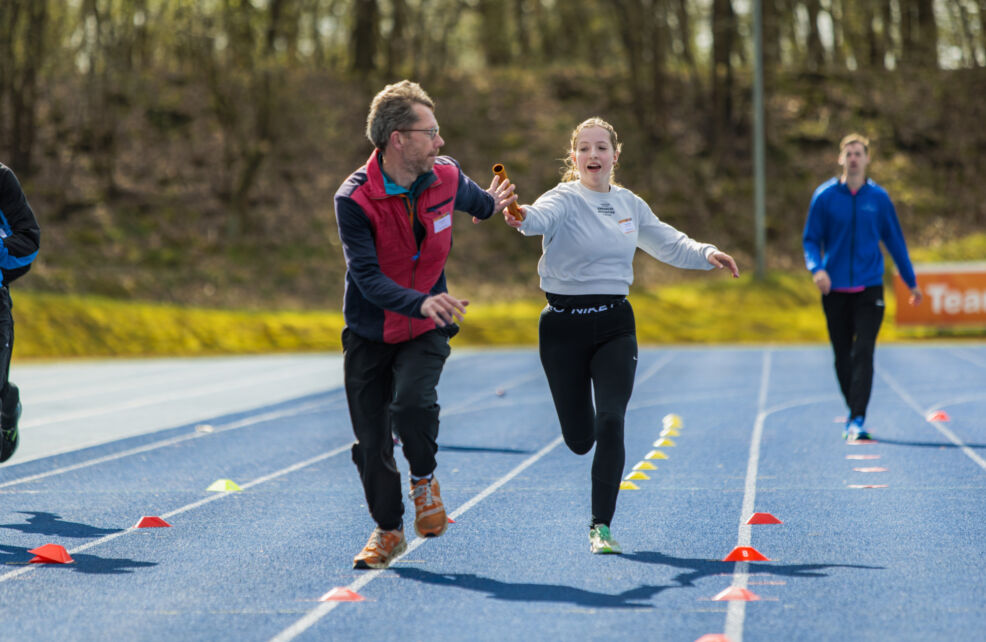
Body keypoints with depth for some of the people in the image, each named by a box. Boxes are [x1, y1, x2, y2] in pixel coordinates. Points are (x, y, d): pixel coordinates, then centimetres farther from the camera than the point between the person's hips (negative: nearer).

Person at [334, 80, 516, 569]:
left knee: (412, 402, -27)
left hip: (425, 331, 1)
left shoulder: (446, 177, -9)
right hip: (369, 333, -1)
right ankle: (388, 530, 24)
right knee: (371, 440, 3)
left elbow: (473, 199, 19)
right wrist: (422, 302, -45)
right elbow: (368, 277, -30)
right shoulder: (354, 199, -22)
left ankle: (424, 480, 2)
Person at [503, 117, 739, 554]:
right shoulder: (564, 200, -9)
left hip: (615, 325, 3)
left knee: (610, 423, -15)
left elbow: (668, 243, 21)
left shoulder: (629, 204, 8)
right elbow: (541, 218, -33)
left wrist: (706, 254, 3)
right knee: (579, 440, 3)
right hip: (565, 328, -3)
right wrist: (521, 217, -57)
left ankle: (601, 526, -9)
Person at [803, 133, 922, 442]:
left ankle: (858, 421, -15)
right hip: (835, 289, 1)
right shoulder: (824, 196, 1)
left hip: (869, 289, -1)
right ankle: (854, 410, 26)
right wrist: (817, 268, -17)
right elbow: (811, 239, 3)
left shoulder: (878, 197, 4)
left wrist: (911, 282, 15)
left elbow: (895, 240, 12)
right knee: (842, 356, 7)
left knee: (863, 353, -12)